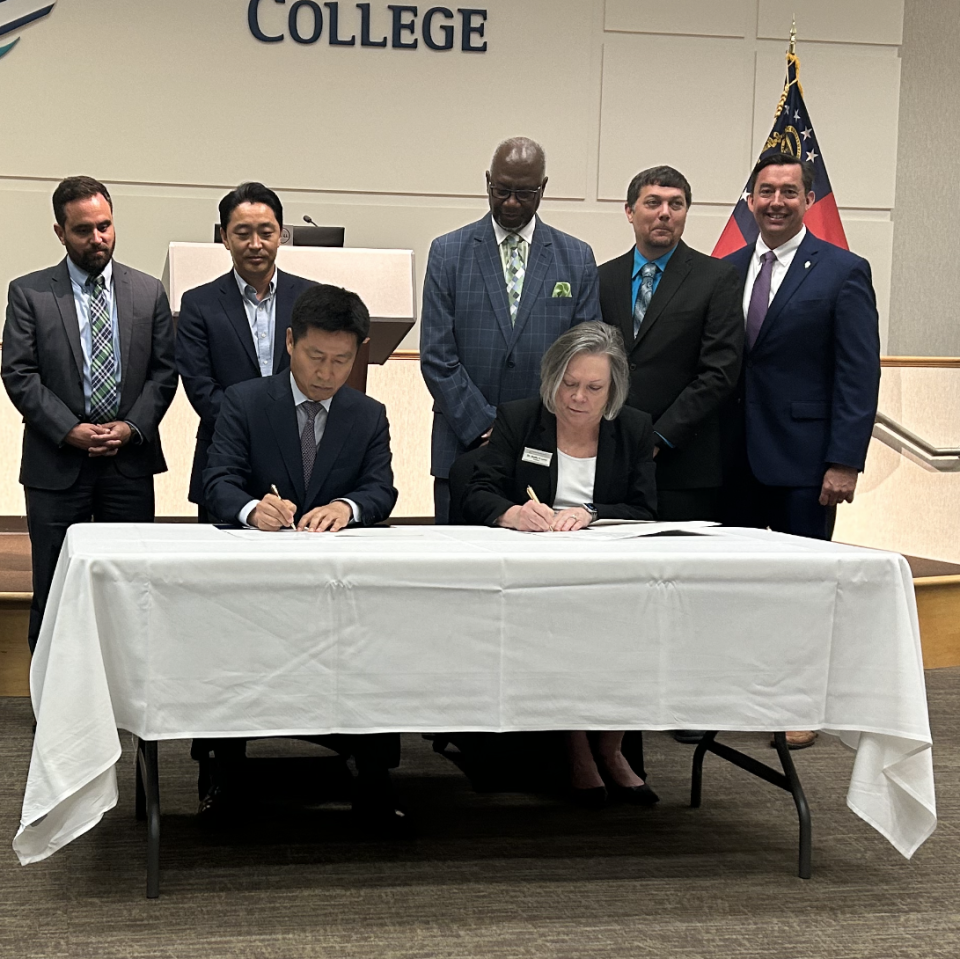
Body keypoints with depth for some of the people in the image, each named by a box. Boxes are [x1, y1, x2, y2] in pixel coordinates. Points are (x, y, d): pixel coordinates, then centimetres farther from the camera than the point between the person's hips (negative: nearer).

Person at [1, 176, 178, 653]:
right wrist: (70, 430, -14)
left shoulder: (149, 292, 8)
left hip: (129, 460, 2)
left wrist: (132, 426, -9)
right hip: (56, 464, -2)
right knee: (53, 589, 4)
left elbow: (164, 370, 6)